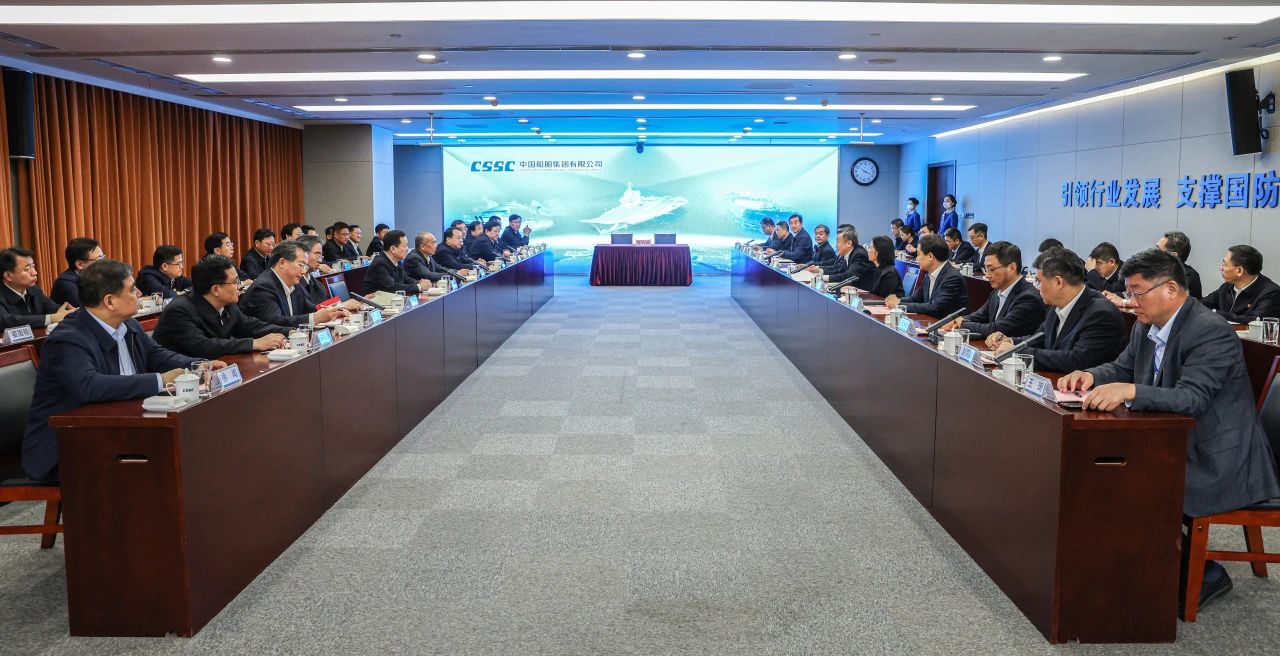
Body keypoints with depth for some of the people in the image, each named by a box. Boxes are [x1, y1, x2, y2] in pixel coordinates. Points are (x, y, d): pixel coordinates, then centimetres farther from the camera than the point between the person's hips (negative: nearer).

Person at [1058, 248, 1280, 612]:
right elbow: (1121, 368, 14)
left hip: (1221, 463, -8)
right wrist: (1090, 376, -8)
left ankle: (1202, 574, 3)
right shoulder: (1147, 326, 5)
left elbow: (1192, 398, -31)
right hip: (1179, 444, 8)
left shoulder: (1212, 332, -21)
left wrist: (1129, 390, -44)